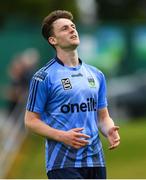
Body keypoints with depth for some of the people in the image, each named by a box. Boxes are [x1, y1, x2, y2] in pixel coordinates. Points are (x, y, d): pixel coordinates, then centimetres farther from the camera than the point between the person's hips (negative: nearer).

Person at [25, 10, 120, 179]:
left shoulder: (96, 75, 15)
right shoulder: (44, 77, -3)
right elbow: (31, 120, -3)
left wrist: (109, 131, -3)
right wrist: (62, 136, -17)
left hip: (95, 160, 6)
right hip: (63, 163, -6)